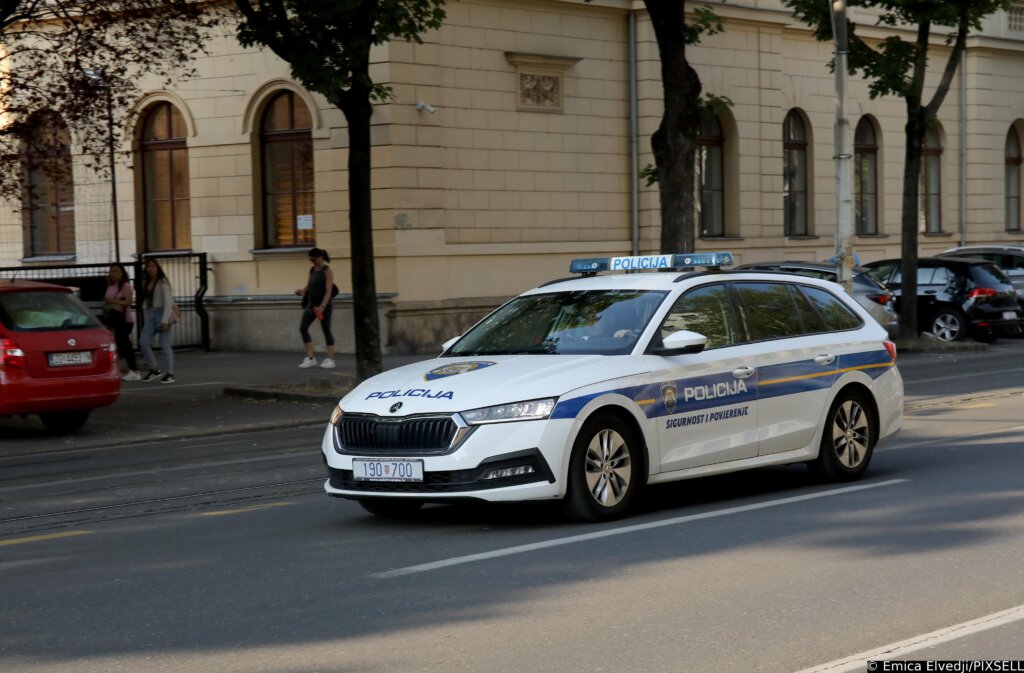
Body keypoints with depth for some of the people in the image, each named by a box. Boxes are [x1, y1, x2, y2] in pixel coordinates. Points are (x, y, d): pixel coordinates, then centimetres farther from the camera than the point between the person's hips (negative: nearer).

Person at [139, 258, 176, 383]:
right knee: (143, 343, -3)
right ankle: (154, 370, 10)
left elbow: (168, 302, -13)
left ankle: (169, 374, 0)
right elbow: (146, 302, 16)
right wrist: (145, 321, 12)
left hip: (163, 313, -7)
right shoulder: (147, 284, 15)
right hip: (150, 315, 7)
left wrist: (165, 321, -20)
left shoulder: (163, 283, -6)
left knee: (165, 346, -6)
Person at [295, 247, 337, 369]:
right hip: (312, 303, 7)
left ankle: (330, 359, 8)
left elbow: (328, 291, -17)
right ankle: (310, 357, 6)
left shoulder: (327, 271, -11)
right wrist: (302, 291, -2)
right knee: (303, 328, -1)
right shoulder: (312, 270, 9)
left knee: (326, 330, 0)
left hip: (324, 305, -7)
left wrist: (322, 306, -27)